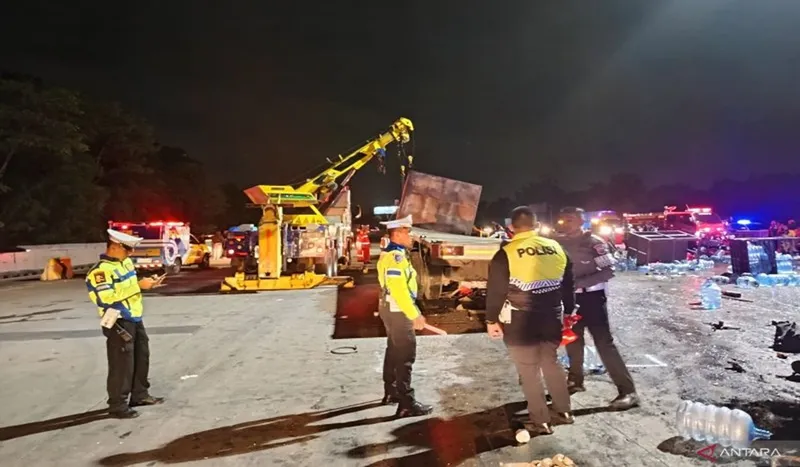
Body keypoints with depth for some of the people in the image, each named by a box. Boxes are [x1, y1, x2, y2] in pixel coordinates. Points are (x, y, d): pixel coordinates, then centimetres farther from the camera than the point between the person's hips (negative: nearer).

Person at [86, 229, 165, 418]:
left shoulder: (126, 262, 10)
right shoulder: (100, 270, -18)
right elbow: (107, 298, -28)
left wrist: (147, 282, 2)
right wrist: (138, 285, -26)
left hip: (135, 319, 9)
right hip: (119, 323, -9)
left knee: (142, 358, 19)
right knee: (121, 364, -2)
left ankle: (140, 395, 33)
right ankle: (117, 405, 11)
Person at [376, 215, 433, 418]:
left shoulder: (390, 254, 12)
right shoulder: (395, 256, -21)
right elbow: (399, 290, -28)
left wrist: (414, 312, 20)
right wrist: (415, 315, -25)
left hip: (392, 309, 11)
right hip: (397, 311, -11)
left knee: (394, 351, 20)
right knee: (405, 355, -8)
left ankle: (390, 393, 32)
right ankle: (407, 404, -4)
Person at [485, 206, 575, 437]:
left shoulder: (506, 253, -12)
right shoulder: (557, 248, 4)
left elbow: (495, 291, -10)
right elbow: (568, 286, 12)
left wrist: (491, 320, 1)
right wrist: (569, 312, 23)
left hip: (521, 324, -5)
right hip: (552, 320, 6)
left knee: (529, 372, 7)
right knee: (551, 363, 23)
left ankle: (540, 422, 15)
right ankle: (563, 411, 32)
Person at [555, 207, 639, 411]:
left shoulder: (594, 242, -14)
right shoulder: (560, 242, 2)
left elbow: (608, 271, -16)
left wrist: (579, 282, -24)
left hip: (592, 297, -6)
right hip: (571, 297, 6)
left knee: (604, 343, -6)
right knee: (572, 340, 16)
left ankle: (628, 391, 0)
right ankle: (576, 380, 34)